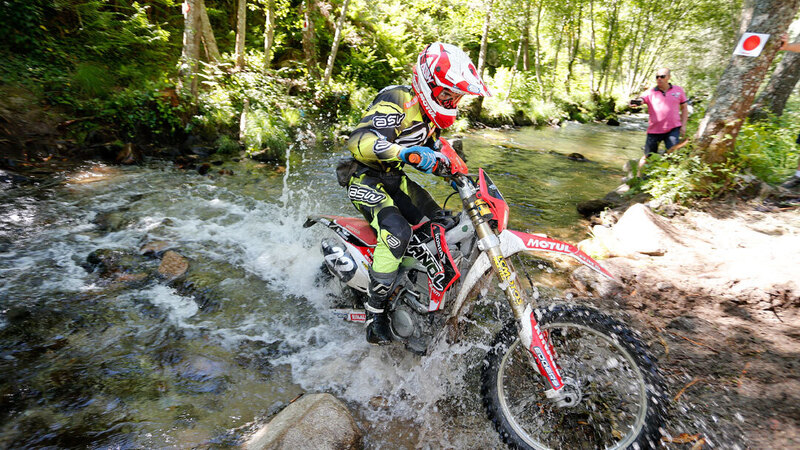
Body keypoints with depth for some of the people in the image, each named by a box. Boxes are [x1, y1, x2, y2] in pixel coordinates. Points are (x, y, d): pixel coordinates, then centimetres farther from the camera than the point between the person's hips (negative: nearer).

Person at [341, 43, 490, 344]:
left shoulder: (432, 112, 9)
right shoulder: (396, 103, -21)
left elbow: (433, 148, 24)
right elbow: (359, 141, -36)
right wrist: (407, 153, -49)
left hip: (395, 178, 9)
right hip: (366, 178, -9)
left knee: (442, 224, 5)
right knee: (397, 231, -32)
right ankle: (375, 309, -17)